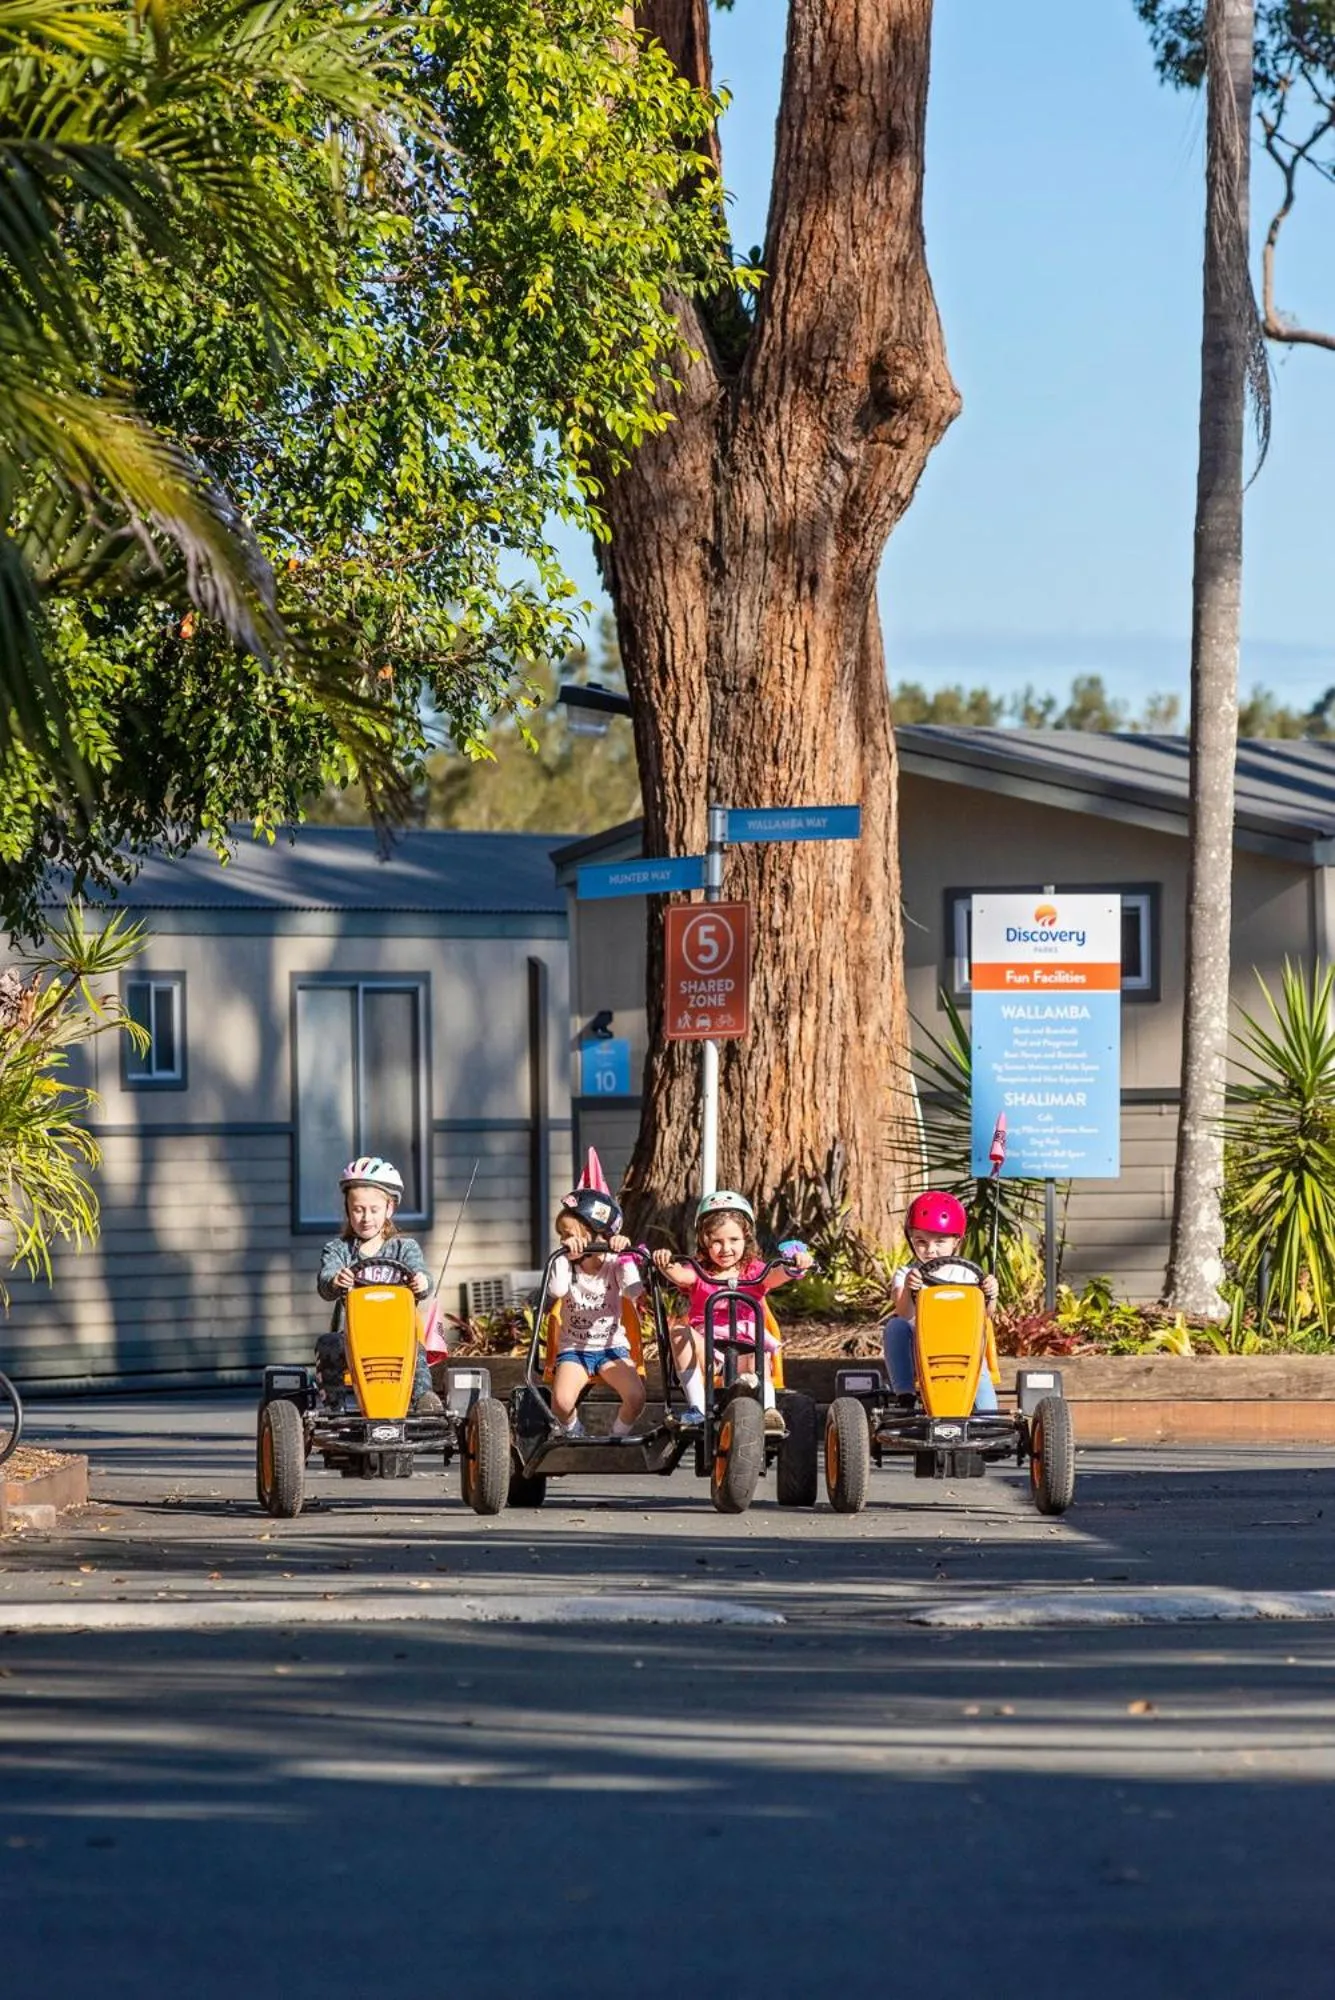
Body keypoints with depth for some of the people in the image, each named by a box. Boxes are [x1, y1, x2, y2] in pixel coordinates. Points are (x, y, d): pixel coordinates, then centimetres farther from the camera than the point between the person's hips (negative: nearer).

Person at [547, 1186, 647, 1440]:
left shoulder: (614, 1264, -4)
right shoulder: (565, 1263, -3)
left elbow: (634, 1292, -23)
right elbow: (556, 1291, -25)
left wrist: (625, 1255, -27)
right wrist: (565, 1257, -28)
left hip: (611, 1346, 0)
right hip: (573, 1348, 0)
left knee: (635, 1396, -26)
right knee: (561, 1402, -28)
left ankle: (619, 1436, 5)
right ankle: (574, 1435, 5)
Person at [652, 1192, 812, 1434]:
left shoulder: (754, 1272, 11)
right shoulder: (698, 1272, 10)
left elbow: (777, 1276, -10)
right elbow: (680, 1275, -12)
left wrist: (796, 1265, -32)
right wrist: (667, 1265, -36)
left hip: (746, 1346, -1)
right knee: (681, 1333, -30)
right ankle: (696, 1406, -31)